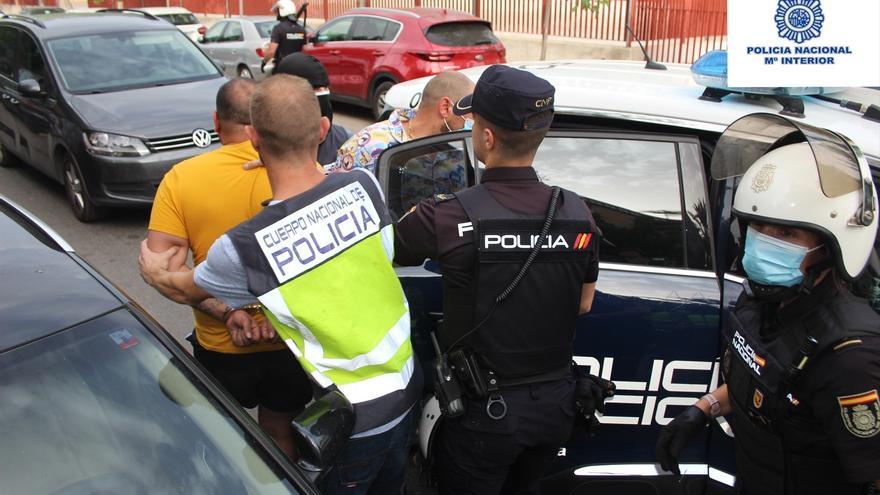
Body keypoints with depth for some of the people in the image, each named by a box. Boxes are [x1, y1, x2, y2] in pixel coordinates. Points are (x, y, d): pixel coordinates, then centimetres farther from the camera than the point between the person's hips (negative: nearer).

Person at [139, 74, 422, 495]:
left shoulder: (244, 248, -24)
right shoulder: (364, 185, -14)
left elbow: (184, 290, -2)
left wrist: (153, 273, 22)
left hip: (355, 420, -4)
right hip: (407, 386, 5)